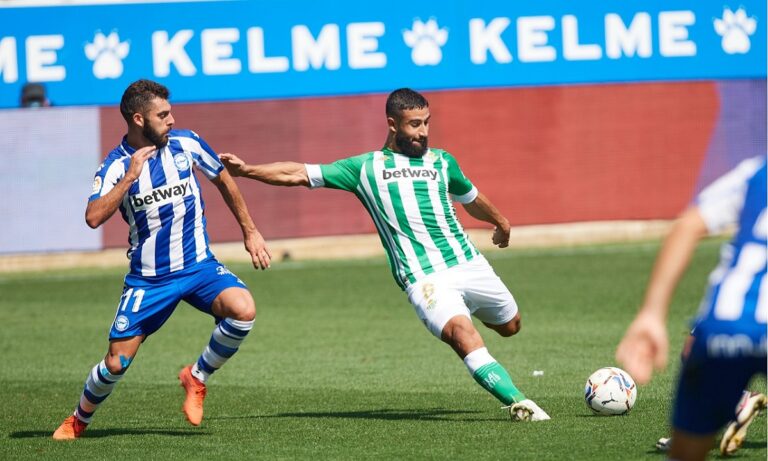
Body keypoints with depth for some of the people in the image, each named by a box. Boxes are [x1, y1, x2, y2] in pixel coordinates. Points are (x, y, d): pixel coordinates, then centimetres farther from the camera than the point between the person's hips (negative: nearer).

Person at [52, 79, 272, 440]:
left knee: (243, 309, -27)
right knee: (116, 363, -3)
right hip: (148, 279, -2)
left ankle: (197, 377, -3)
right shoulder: (116, 166, -11)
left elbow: (224, 181, 14)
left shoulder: (186, 143, -3)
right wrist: (130, 177, -30)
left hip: (199, 266, 2)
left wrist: (250, 231, 17)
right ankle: (79, 420, 27)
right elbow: (94, 217, -27)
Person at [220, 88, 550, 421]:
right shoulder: (365, 168, 7)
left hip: (469, 264, 4)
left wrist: (500, 223, 51)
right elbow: (299, 174, 8)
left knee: (510, 326, 12)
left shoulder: (441, 162, 15)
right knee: (461, 332, -27)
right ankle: (516, 401, -29)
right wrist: (246, 170, 0)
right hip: (424, 278, -4)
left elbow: (471, 199, 35)